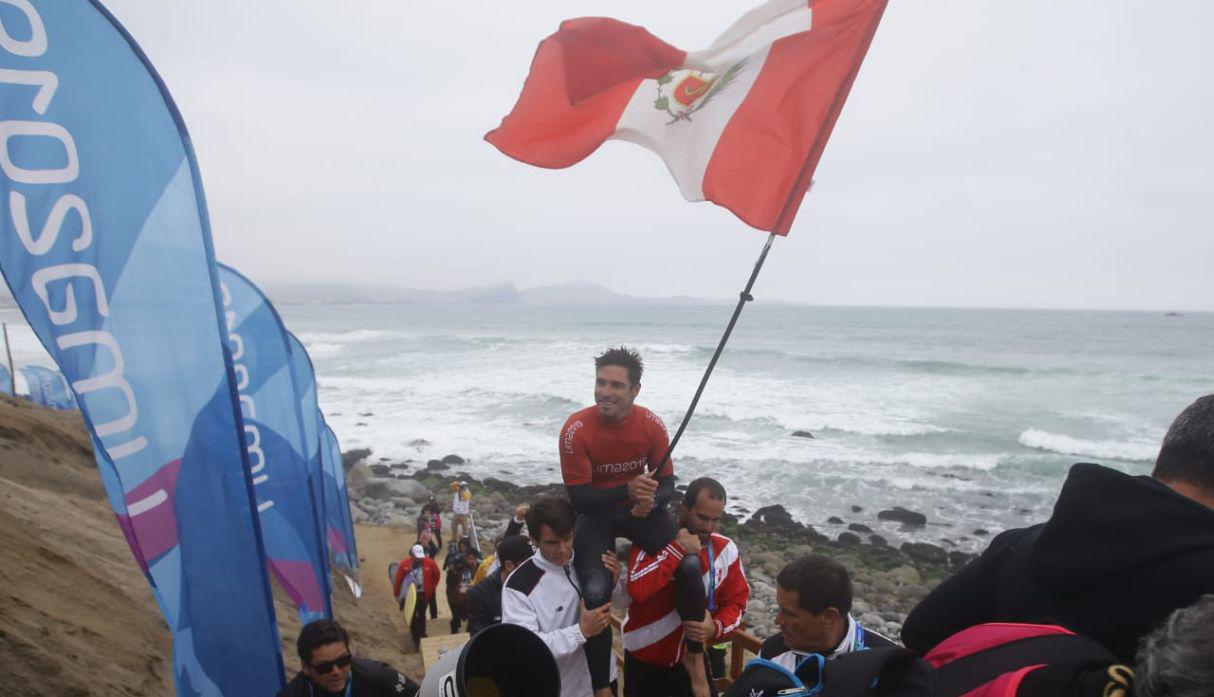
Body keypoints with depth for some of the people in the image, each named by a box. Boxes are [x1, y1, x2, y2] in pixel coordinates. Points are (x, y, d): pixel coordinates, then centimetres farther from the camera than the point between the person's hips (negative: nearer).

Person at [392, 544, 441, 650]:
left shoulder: (429, 563, -15)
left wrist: (432, 587, 5)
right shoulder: (404, 564, -17)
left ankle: (421, 635, 33)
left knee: (421, 615, 15)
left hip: (423, 594, 1)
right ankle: (416, 638, 18)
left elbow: (437, 574, 2)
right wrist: (396, 593, 1)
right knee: (412, 616, 5)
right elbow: (398, 579, -7)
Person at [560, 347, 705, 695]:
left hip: (640, 509, 2)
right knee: (596, 593, -24)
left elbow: (666, 481, -3)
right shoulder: (576, 429, -22)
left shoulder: (652, 425, -14)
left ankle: (696, 658, 4)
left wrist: (651, 500, -27)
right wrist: (627, 489, -34)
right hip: (595, 513, -2)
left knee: (690, 566, -20)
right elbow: (578, 497, -19)